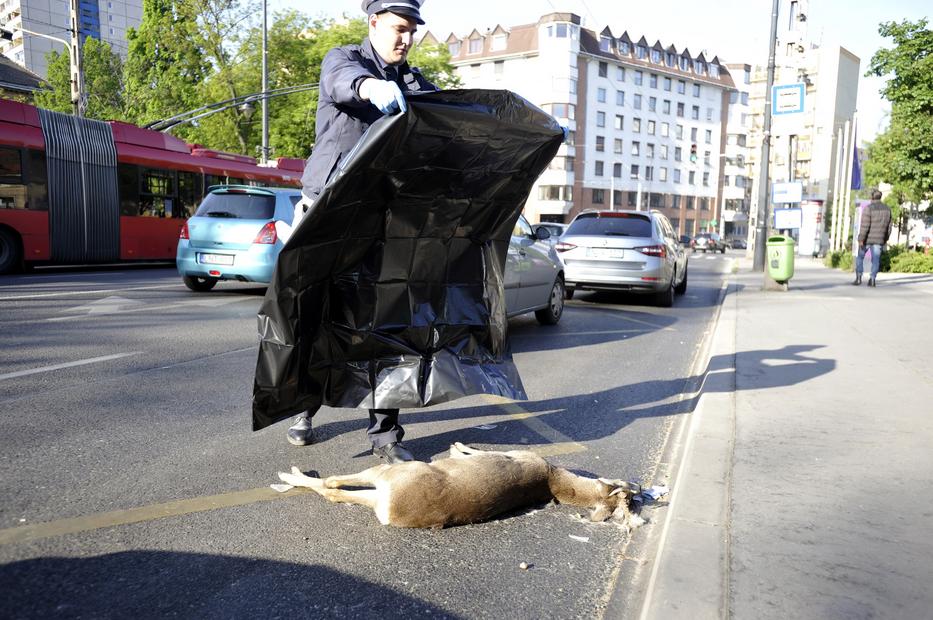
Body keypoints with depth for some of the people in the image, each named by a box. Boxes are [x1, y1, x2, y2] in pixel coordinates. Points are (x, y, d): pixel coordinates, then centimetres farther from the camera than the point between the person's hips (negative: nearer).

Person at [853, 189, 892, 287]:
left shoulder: (868, 208, -11)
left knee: (860, 257, 10)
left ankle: (858, 278, 2)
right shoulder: (887, 209, 6)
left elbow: (864, 225, -17)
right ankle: (873, 279, -2)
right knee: (876, 259, 5)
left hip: (867, 238, -3)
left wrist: (861, 239, -15)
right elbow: (889, 226, 10)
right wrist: (885, 239, 19)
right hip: (879, 239, 4)